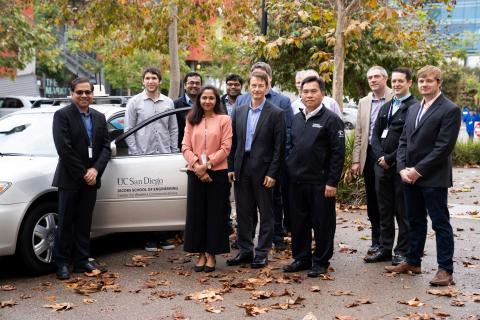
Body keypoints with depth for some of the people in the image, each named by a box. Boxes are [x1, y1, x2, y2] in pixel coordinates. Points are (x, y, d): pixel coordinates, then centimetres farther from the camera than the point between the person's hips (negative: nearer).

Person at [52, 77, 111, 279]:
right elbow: (64, 148, -14)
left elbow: (106, 146, 5)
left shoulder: (99, 117, 11)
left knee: (84, 223, 11)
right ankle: (62, 263, 13)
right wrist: (82, 173, -14)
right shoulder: (62, 115, -6)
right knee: (66, 223, 3)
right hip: (69, 179, -5)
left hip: (90, 178, 5)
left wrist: (95, 169, -10)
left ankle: (82, 262, 19)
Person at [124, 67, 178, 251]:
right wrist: (135, 154, -5)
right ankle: (149, 238, 8)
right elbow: (128, 130, 1)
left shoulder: (168, 103, 10)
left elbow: (173, 129, 13)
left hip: (164, 156, 2)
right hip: (143, 156, -2)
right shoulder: (134, 102, 2)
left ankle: (162, 237, 11)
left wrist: (174, 152, 5)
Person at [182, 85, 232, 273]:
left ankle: (211, 254, 13)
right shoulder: (191, 120, 11)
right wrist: (197, 166, -11)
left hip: (217, 172, -2)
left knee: (215, 213, 3)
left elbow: (226, 147, -5)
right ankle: (201, 254, 15)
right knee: (196, 213, 5)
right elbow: (185, 147, 4)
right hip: (195, 173, 3)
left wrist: (207, 164, -12)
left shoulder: (224, 120, 2)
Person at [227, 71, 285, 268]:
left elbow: (279, 147, -7)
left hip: (263, 170, -4)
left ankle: (262, 254, 15)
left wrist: (272, 173, -12)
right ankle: (245, 251, 23)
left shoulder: (276, 114, -4)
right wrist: (231, 167, 4)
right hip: (241, 169, 4)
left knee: (266, 214, 5)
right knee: (243, 213, 11)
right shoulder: (239, 112, 10)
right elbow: (233, 142, 11)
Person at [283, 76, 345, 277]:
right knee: (298, 222, 12)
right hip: (296, 181, 6)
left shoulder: (331, 119, -6)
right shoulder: (296, 119, 13)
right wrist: (288, 173, 11)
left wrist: (332, 182, -14)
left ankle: (321, 262, 16)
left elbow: (338, 153, -10)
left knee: (322, 223, 3)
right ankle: (301, 258, 25)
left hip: (320, 183, -6)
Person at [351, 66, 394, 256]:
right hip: (369, 155, 5)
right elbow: (359, 134, 13)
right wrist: (356, 160, 7)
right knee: (372, 201, 10)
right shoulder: (363, 102, 13)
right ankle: (377, 241, 22)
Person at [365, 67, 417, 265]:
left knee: (403, 211, 3)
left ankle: (402, 251, 14)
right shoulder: (386, 107, 16)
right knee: (384, 210, 13)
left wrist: (390, 159, -12)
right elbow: (375, 134, 12)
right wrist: (380, 156, -4)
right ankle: (385, 249, 22)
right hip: (382, 166, 7)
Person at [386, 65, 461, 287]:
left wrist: (418, 170, -16)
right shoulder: (413, 109, 14)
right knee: (415, 221, 16)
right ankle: (413, 262, 27)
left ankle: (445, 270, 8)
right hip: (410, 176, 7)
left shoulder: (450, 110, -9)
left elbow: (444, 147, -16)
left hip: (433, 178, -7)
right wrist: (403, 168, -2)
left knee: (440, 223, 1)